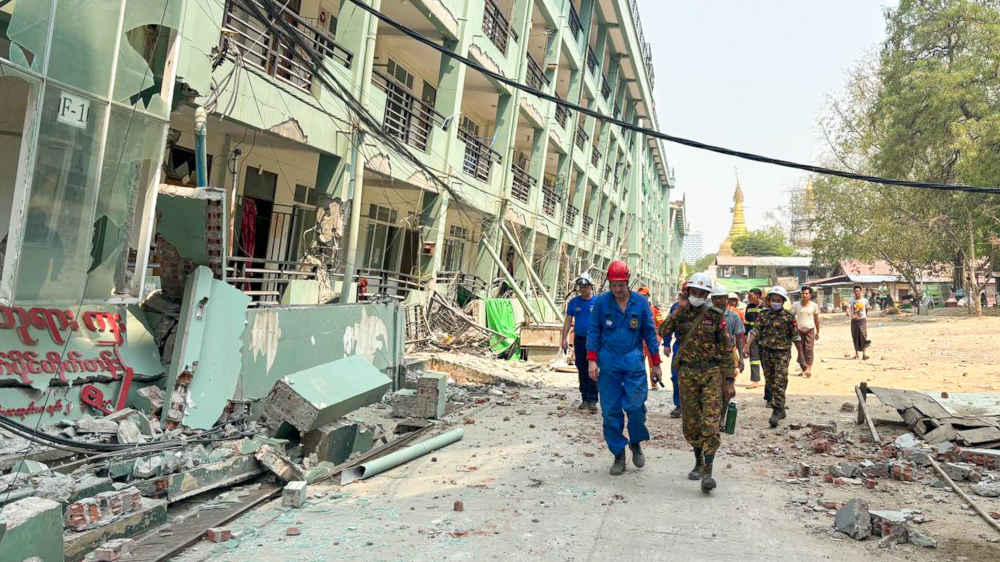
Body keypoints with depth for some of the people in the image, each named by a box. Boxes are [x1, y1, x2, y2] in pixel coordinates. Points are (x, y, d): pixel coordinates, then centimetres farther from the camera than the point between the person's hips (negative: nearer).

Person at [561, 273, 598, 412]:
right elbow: (568, 321, 10)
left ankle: (592, 400, -5)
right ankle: (584, 398, 20)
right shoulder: (573, 302, 8)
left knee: (592, 370, -9)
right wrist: (564, 338, 4)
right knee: (582, 370, 9)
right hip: (579, 339, 3)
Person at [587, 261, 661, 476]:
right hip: (608, 361, 0)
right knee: (611, 411, 2)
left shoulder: (641, 302, 3)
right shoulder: (601, 302, 1)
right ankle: (619, 455, 15)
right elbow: (593, 331, 4)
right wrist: (592, 360, -6)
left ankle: (636, 444, 20)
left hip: (633, 361, 0)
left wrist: (656, 364, 8)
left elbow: (649, 333, 9)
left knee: (635, 406, -8)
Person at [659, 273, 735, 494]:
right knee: (690, 422, 9)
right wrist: (680, 310, -14)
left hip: (711, 372, -2)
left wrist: (729, 381, -3)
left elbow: (727, 349, 0)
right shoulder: (682, 313, 6)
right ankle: (698, 463, 28)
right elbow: (664, 331, -10)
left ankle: (708, 472, -10)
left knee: (710, 422, -11)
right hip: (687, 373, 3)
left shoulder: (716, 316, -1)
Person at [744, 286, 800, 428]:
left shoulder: (788, 317, -4)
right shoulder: (763, 315, 5)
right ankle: (780, 409, 29)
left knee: (779, 384, -11)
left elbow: (795, 337, -1)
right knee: (770, 383, 12)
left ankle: (777, 412, -10)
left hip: (782, 353, -4)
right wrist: (747, 345, -13)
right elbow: (755, 331, -1)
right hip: (766, 352, 5)